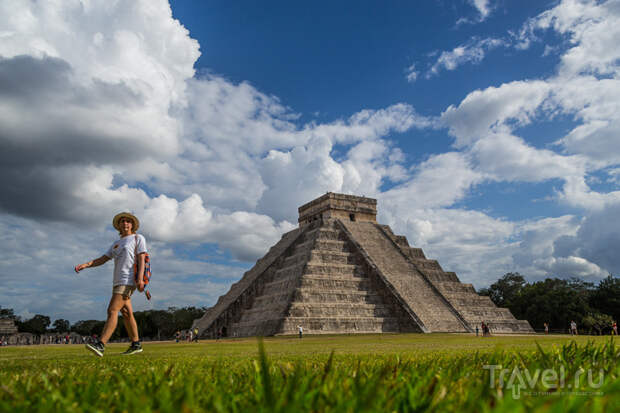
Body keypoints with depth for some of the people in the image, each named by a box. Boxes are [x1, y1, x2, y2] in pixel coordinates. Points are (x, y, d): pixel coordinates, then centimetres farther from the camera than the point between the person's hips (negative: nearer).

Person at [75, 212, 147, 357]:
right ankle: (136, 345, 16)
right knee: (126, 313, 9)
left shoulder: (138, 238, 3)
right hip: (118, 281, 8)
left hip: (128, 280, -8)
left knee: (112, 310, -18)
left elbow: (141, 259, -8)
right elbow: (103, 259, 15)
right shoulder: (116, 243, 23)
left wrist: (140, 278, -20)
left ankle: (100, 345, -26)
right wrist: (85, 265, -2)